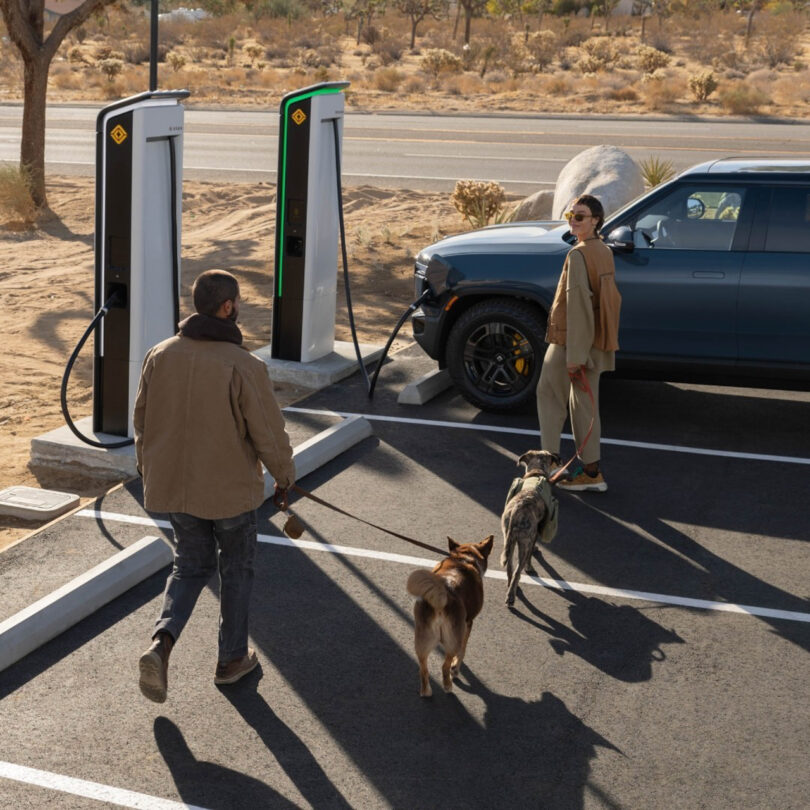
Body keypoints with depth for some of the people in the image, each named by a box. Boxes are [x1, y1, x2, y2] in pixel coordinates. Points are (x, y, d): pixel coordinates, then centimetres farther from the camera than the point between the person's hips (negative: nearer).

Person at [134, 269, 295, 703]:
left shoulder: (160, 356, -5)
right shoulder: (244, 366, -21)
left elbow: (142, 420, 5)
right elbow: (269, 432, -15)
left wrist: (149, 472, 20)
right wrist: (285, 479, 3)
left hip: (173, 485, 4)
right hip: (231, 489, -4)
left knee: (191, 564, 21)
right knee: (236, 569, 17)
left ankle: (161, 640, 0)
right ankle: (231, 658, 29)